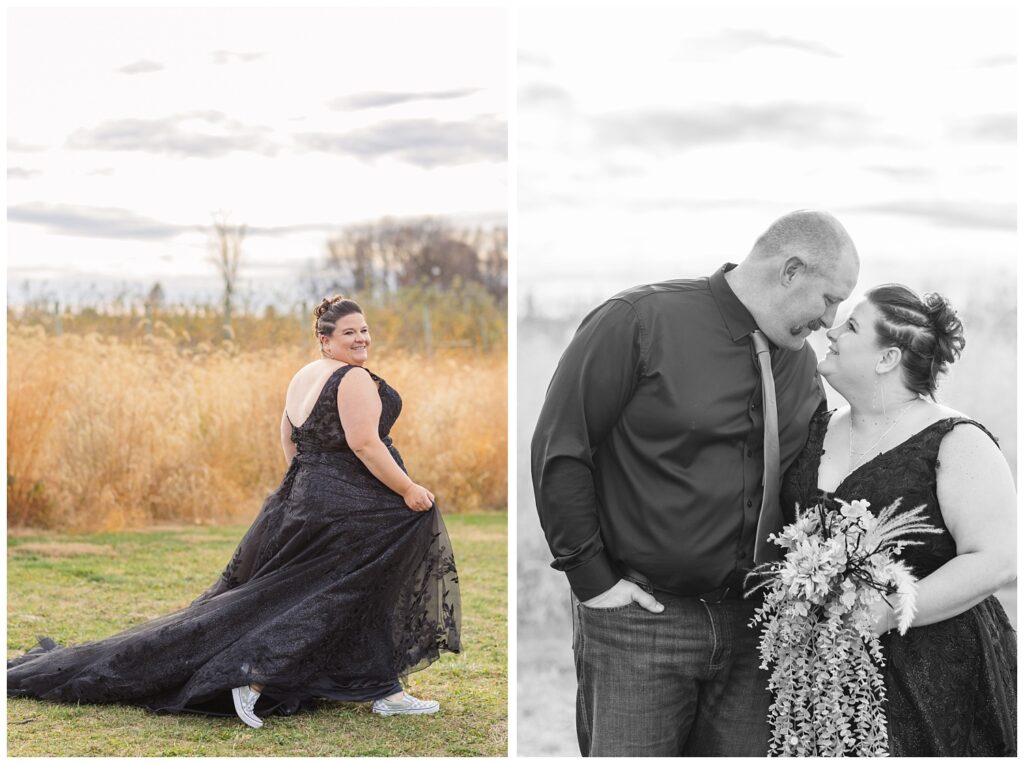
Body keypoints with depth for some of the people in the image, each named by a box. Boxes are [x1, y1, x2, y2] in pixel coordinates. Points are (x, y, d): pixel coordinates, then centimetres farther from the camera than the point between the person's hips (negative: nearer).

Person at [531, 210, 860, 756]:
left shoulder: (802, 363, 11)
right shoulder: (640, 321, -9)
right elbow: (557, 451, -9)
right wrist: (591, 577, -10)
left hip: (748, 626, 6)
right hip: (637, 615, -5)